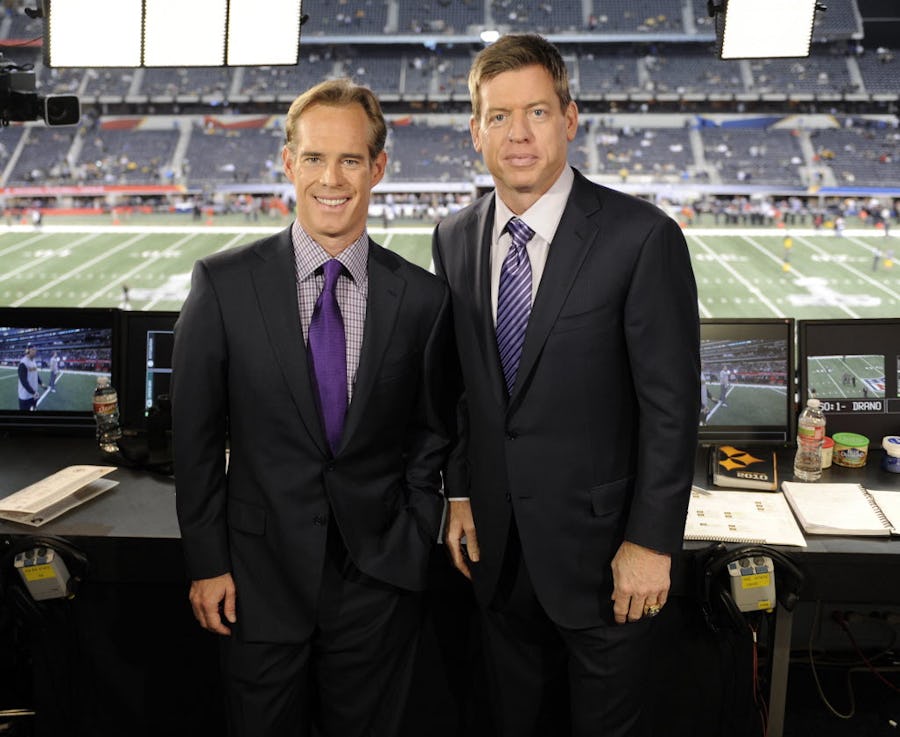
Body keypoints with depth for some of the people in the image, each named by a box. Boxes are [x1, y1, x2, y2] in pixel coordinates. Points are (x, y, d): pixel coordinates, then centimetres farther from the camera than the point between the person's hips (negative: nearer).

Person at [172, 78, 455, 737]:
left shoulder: (423, 297, -4)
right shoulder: (223, 284, -6)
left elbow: (431, 437, 4)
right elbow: (197, 436, -2)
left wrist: (410, 549, -2)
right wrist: (207, 563, -2)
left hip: (379, 581, 1)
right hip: (261, 577, 0)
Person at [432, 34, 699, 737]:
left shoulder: (642, 237, -16)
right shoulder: (454, 238, 1)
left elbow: (671, 403, -14)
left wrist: (652, 542, -14)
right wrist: (461, 493, 7)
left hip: (597, 540, -4)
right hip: (496, 541, 5)